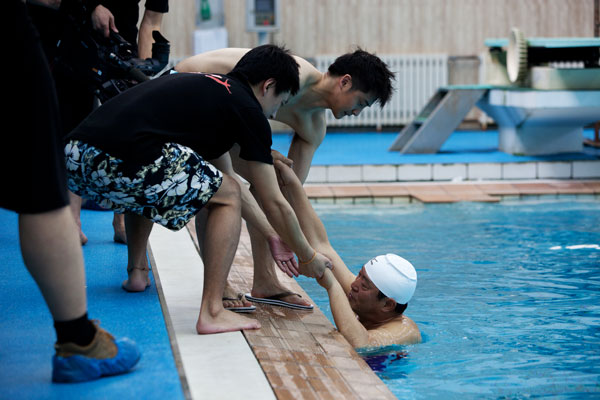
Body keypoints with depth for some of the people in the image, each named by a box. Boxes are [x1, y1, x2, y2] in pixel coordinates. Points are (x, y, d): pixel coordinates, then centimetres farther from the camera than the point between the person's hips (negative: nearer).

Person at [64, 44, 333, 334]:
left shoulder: (205, 85, 32)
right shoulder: (248, 109, 8)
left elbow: (223, 173, 42)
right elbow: (275, 204, 11)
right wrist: (308, 258, 27)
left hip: (74, 157, 9)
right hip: (120, 165, -9)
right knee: (227, 196, 9)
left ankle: (136, 273, 35)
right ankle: (212, 312, -1)